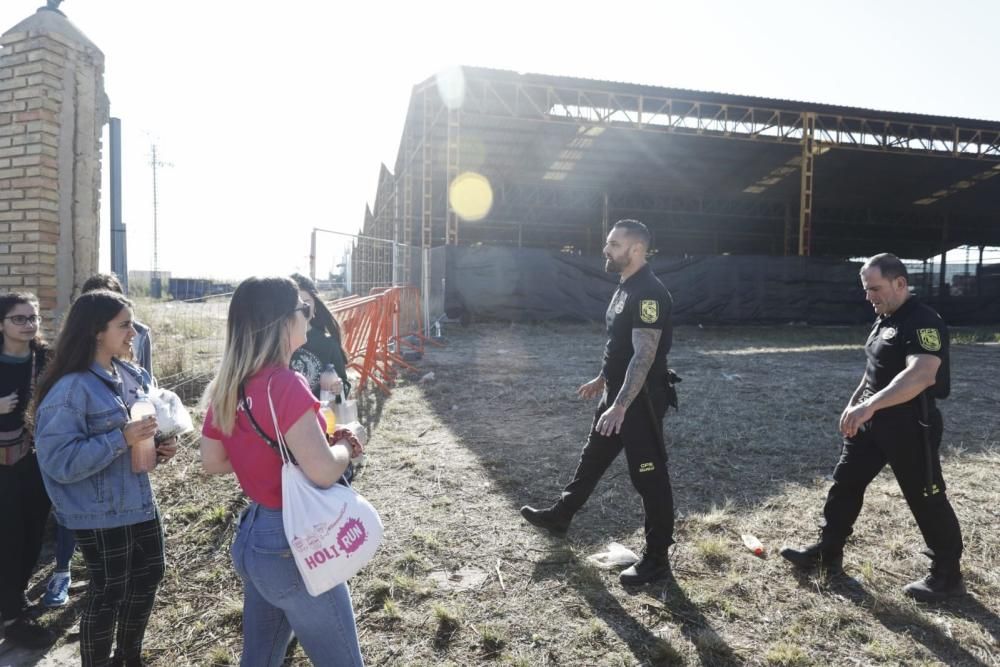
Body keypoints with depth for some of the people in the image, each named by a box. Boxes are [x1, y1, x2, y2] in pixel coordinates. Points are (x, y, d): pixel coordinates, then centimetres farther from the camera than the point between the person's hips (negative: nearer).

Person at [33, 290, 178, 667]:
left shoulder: (133, 377, 3)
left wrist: (158, 447, -3)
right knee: (108, 592, 9)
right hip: (100, 513, -8)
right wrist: (122, 439, -31)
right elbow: (59, 461, -24)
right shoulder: (70, 388, -20)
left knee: (148, 576, 21)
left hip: (139, 501, 8)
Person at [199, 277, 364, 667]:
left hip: (251, 538, 8)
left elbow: (212, 462, 11)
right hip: (293, 548, -8)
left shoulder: (227, 387, 0)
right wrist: (345, 448, -9)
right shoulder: (285, 385, -24)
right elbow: (323, 471, -29)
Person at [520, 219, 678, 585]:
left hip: (641, 401, -10)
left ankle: (657, 559, 16)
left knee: (649, 476, 1)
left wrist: (620, 405, -34)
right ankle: (560, 515, 41)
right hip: (617, 394, 10)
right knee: (592, 457, 23)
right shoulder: (626, 288, 10)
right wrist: (602, 379, 27)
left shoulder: (649, 294, -22)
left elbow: (645, 356, -29)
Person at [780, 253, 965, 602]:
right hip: (871, 422, 9)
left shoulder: (923, 322, -20)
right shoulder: (884, 319, 10)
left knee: (926, 499, 4)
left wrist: (871, 404, -45)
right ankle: (827, 553, 25)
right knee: (845, 483, 13)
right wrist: (854, 404, 19)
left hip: (910, 427, -9)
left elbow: (920, 375, -36)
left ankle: (947, 575, 24)